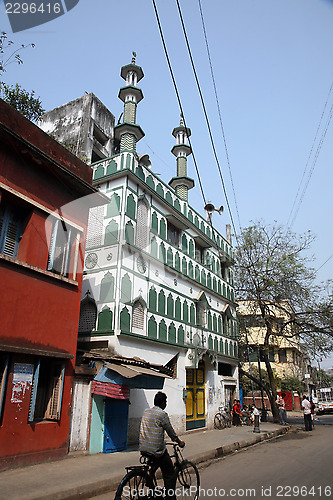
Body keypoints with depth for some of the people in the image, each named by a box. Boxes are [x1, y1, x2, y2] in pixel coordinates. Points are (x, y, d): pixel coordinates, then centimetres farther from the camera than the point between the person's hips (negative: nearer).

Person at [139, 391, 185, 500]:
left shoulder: (146, 412, 10)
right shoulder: (162, 414, -11)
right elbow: (170, 431, -3)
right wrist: (180, 442, 13)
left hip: (143, 448, 7)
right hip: (156, 449, -7)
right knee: (170, 474, 6)